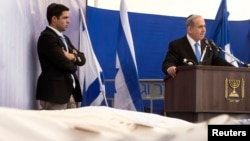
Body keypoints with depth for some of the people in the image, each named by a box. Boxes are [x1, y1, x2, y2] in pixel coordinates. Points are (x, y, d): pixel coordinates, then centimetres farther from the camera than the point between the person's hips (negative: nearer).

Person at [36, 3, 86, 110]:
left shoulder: (64, 38, 20)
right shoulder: (47, 37, -11)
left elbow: (82, 58, 14)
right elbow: (63, 63, -19)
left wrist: (74, 57, -9)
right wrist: (74, 65, 3)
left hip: (70, 91, 9)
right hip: (54, 91, -9)